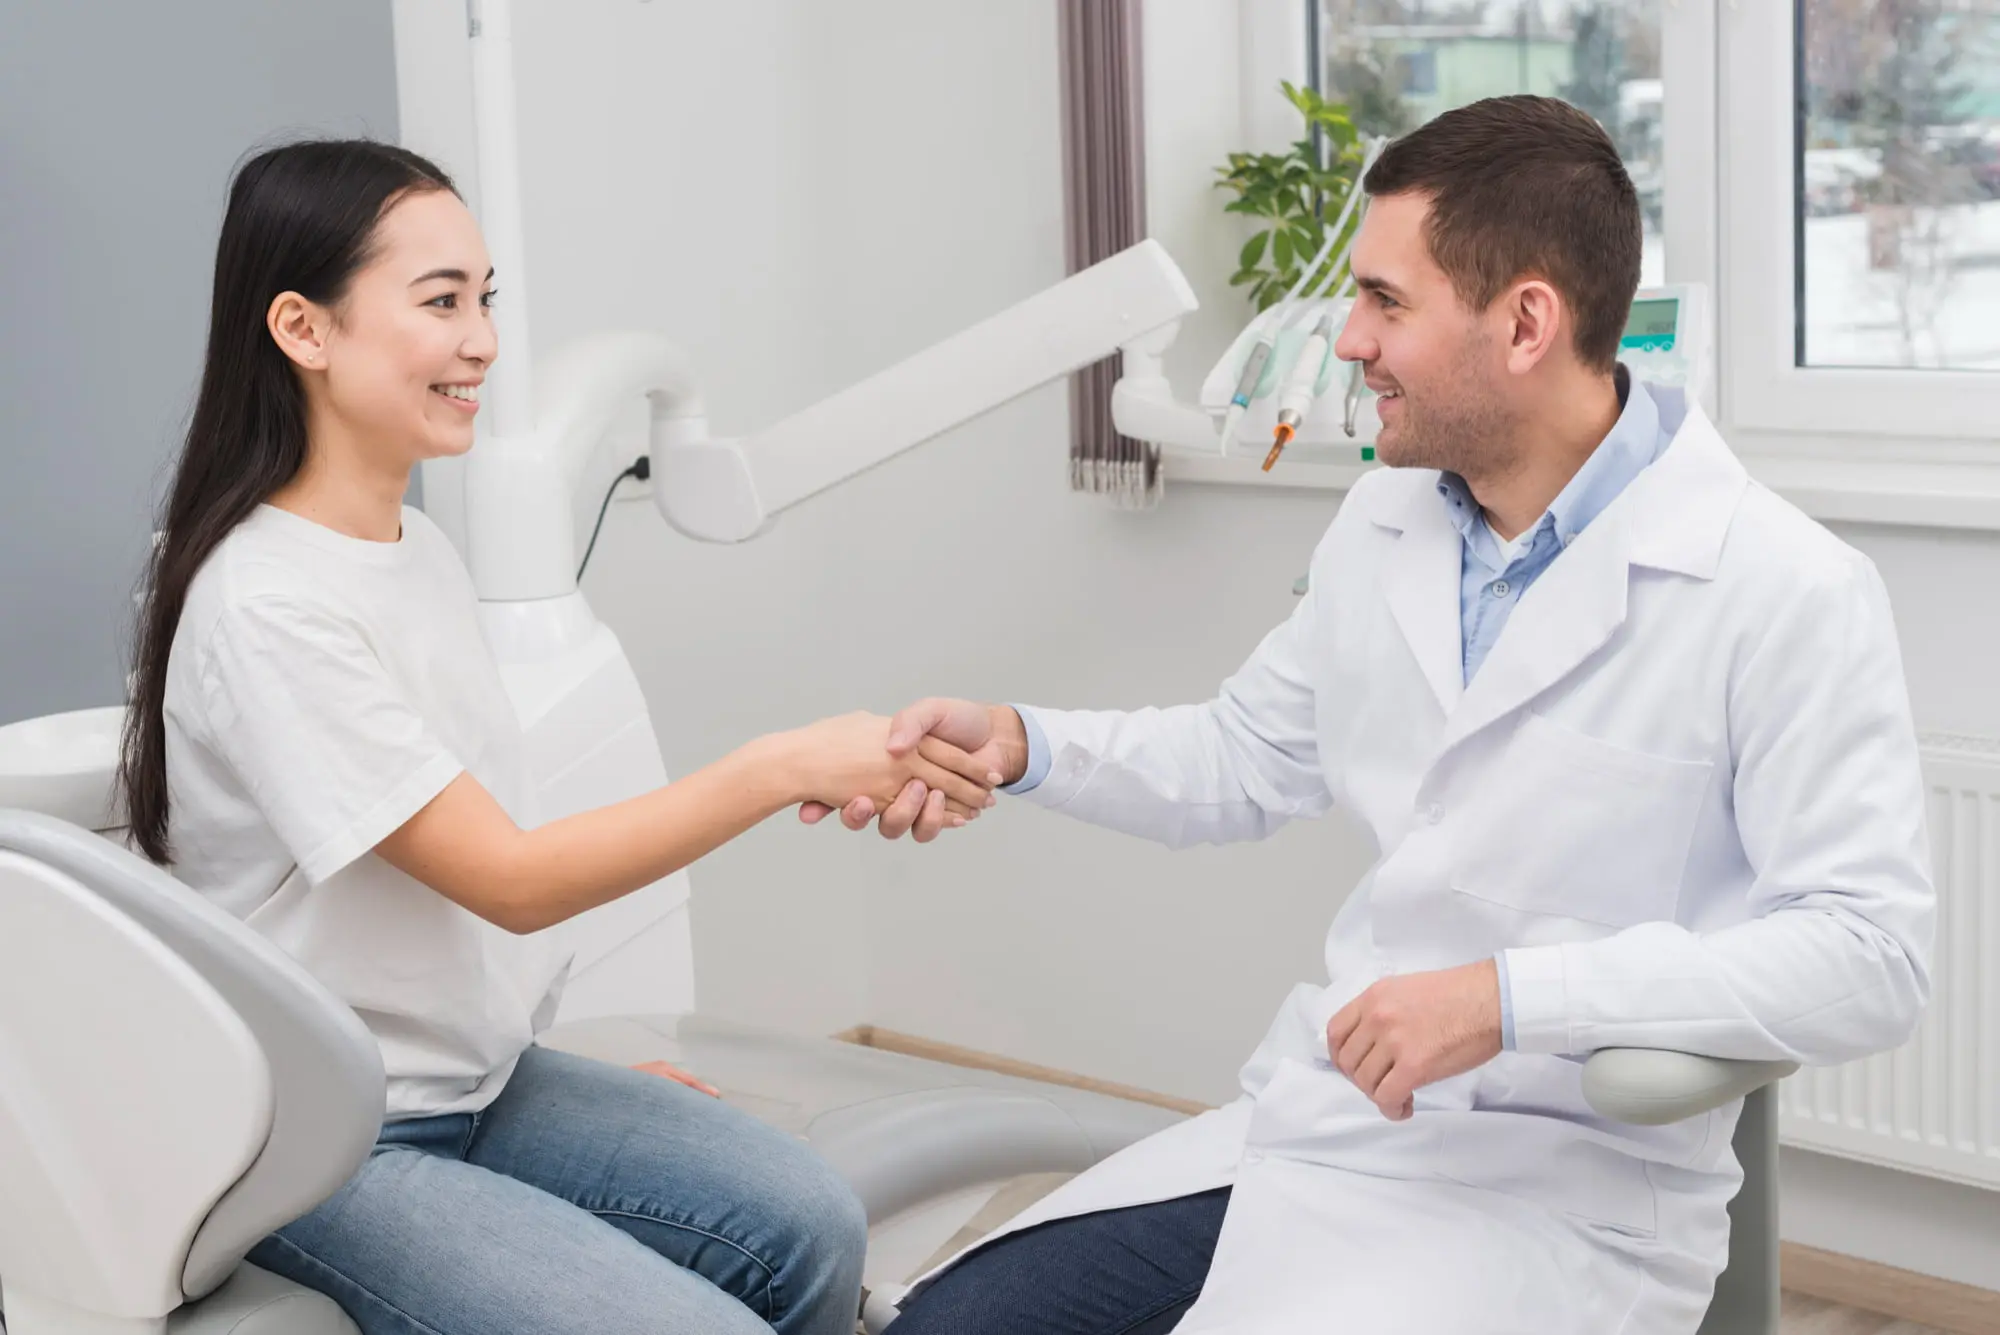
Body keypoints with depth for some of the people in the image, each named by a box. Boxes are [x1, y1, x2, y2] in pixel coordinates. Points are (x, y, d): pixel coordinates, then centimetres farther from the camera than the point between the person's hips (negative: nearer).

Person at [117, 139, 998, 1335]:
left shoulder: (420, 548, 7)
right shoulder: (269, 607, -21)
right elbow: (509, 879, -22)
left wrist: (594, 1066, 11)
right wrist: (789, 768, -25)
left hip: (480, 1076, 8)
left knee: (811, 1229, -10)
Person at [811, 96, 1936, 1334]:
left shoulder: (1790, 593, -15)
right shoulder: (1386, 522, 8)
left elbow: (1872, 953, -19)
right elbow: (1245, 756, 21)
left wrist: (1515, 997, -26)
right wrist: (1020, 744, 5)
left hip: (1561, 1195, -7)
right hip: (1311, 1127, 7)